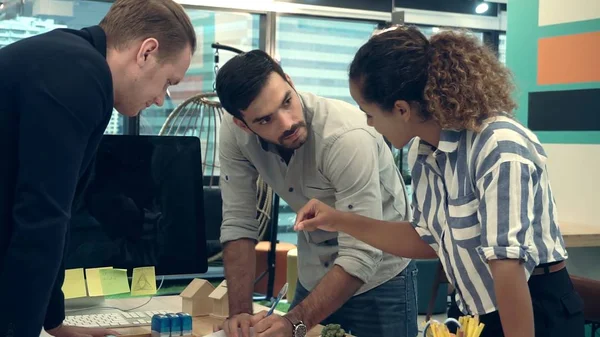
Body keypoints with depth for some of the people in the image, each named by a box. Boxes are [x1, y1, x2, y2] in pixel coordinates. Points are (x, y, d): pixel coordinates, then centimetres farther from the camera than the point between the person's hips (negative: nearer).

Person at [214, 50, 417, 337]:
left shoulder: (347, 136, -32)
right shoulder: (234, 133, -17)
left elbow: (361, 257, -32)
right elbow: (238, 222, -12)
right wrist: (239, 312, -20)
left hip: (377, 278, -4)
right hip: (313, 277, 4)